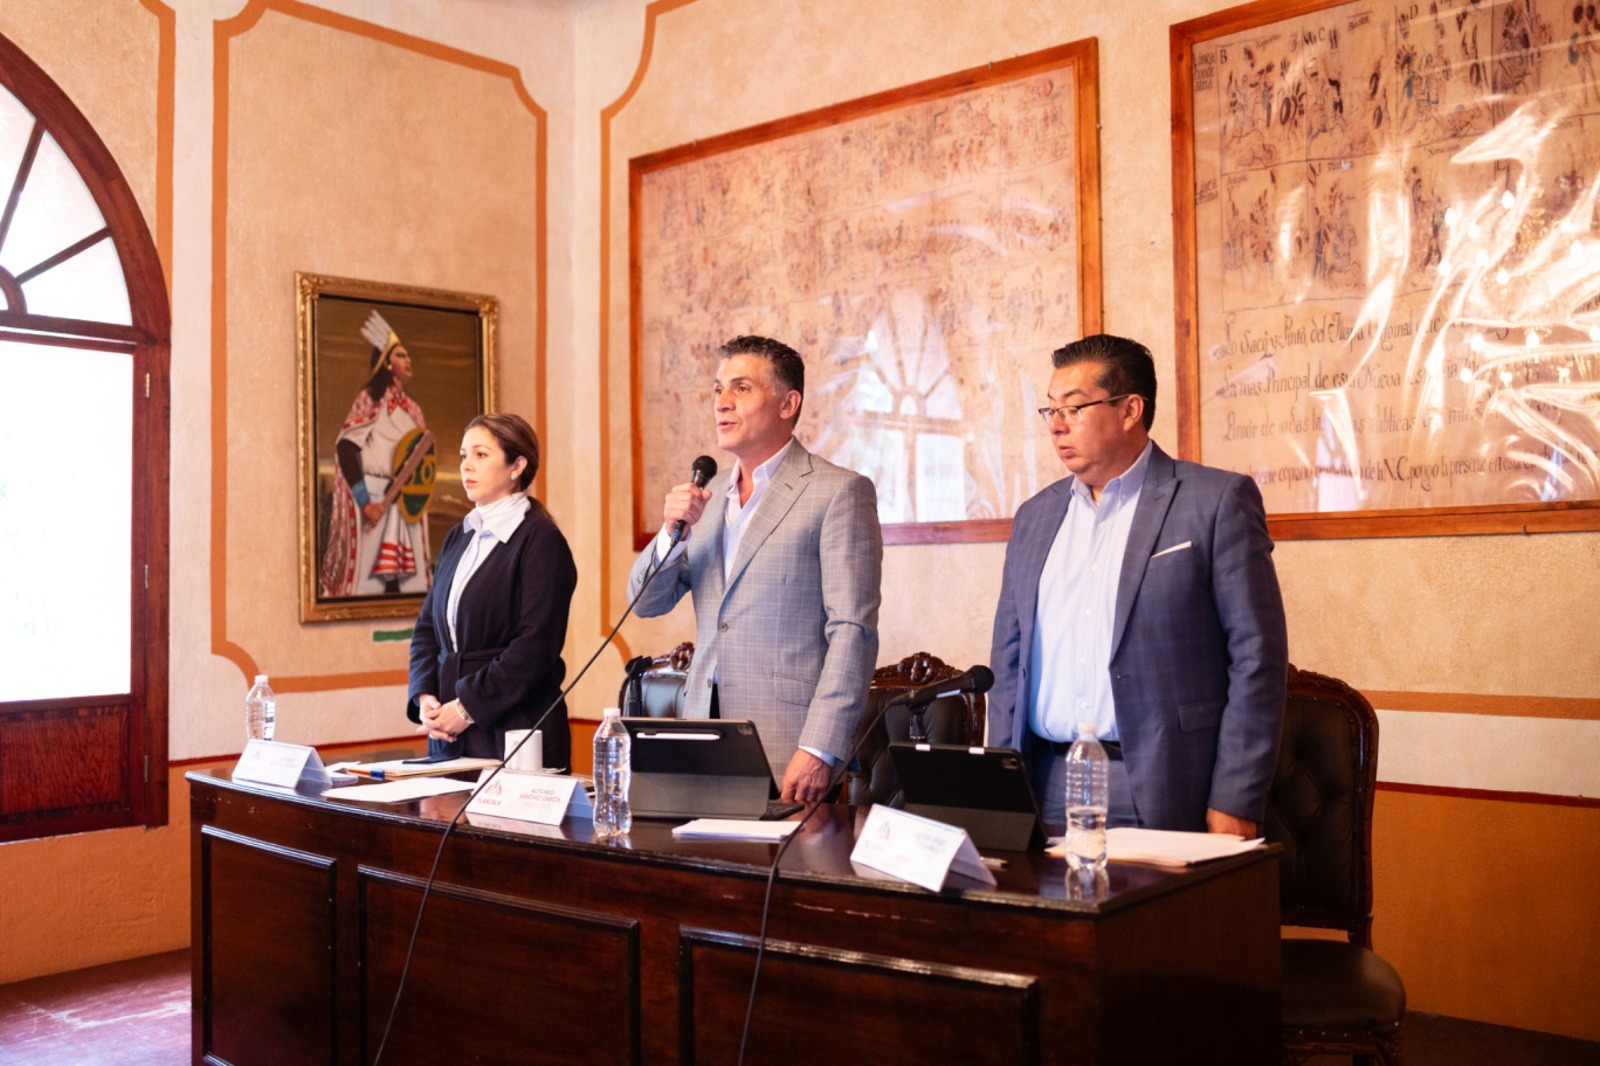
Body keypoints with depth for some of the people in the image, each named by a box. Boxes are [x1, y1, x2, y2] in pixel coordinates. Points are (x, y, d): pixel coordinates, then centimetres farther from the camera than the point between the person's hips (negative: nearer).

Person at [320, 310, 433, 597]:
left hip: (405, 501, 7)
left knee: (408, 578, 4)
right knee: (371, 576, -7)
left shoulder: (411, 407, 15)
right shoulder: (372, 397, -5)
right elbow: (345, 448, -14)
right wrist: (365, 502, -19)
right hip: (375, 497, -6)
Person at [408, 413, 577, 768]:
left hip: (515, 731, -6)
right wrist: (424, 697, -2)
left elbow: (536, 646, -16)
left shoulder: (541, 541, -8)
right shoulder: (457, 538, 15)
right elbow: (427, 628, 14)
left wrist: (468, 707, -16)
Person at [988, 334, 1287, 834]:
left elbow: (1257, 657, -7)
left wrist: (1235, 804, -11)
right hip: (1044, 790, 4)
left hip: (1160, 797, -4)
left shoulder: (1218, 500, -3)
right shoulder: (1034, 517, 14)